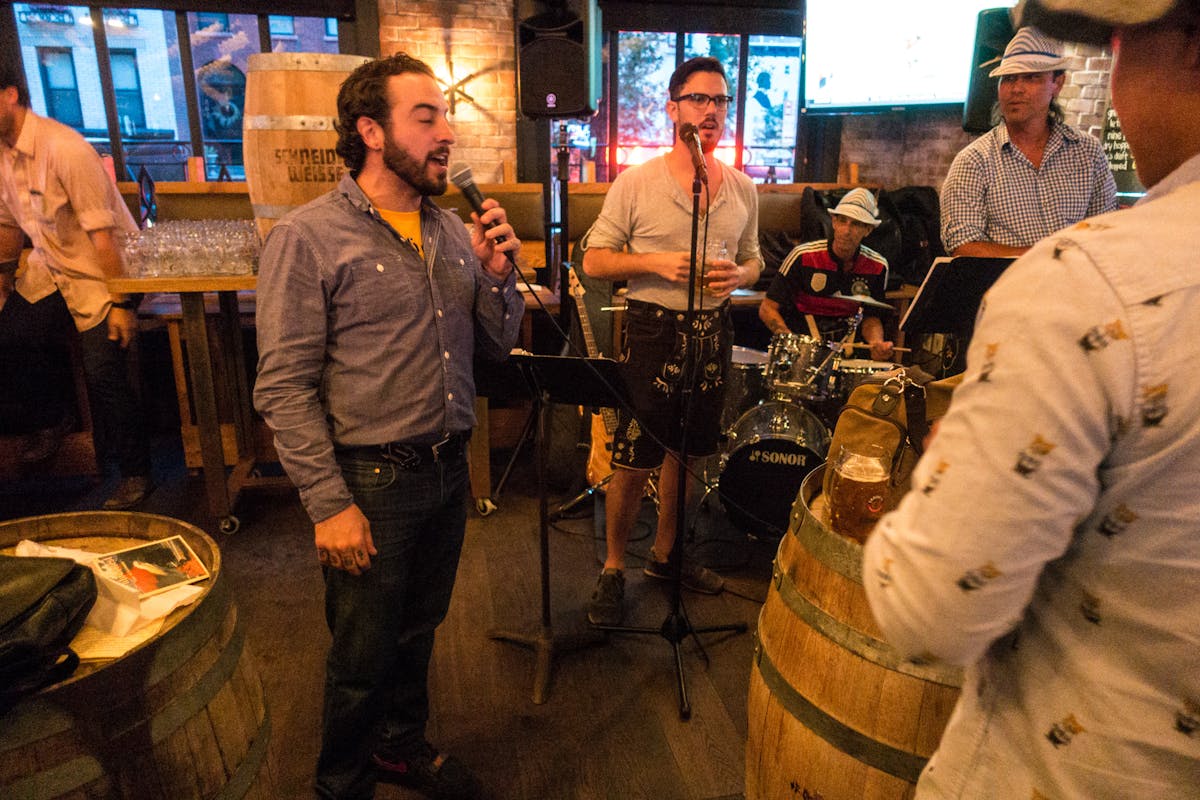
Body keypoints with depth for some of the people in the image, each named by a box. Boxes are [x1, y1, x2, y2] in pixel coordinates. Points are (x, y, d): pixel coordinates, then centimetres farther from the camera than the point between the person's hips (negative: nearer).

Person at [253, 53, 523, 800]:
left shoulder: (453, 230, 6)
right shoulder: (307, 238, -13)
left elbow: (496, 344, 10)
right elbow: (284, 387, -14)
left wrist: (497, 271, -8)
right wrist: (330, 504, -16)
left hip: (448, 469, 6)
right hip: (370, 482, -5)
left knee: (419, 631, 23)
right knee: (364, 654, 12)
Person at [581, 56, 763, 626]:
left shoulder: (742, 188, 8)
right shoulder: (636, 183, -5)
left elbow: (753, 259, 17)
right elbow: (594, 260, -4)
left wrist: (738, 274, -6)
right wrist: (655, 263, -19)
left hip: (712, 331, 5)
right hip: (653, 329, -4)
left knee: (685, 452, 16)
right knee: (634, 463, -2)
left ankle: (665, 553, 35)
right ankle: (613, 567, 19)